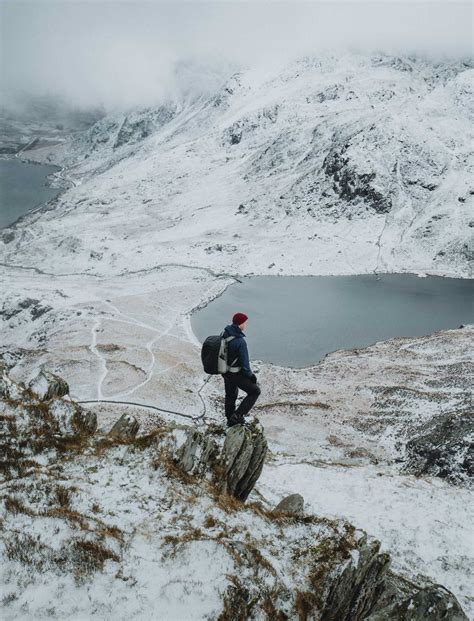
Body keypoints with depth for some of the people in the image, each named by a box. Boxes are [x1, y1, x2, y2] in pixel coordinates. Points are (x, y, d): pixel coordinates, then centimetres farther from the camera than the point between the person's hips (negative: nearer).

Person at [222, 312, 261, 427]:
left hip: (225, 372, 8)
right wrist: (250, 375, -6)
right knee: (255, 391, 11)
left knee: (230, 395, 25)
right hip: (236, 374, -8)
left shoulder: (224, 334, -6)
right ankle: (238, 415, 7)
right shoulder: (240, 341, -30)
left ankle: (231, 420, 41)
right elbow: (244, 363, -23)